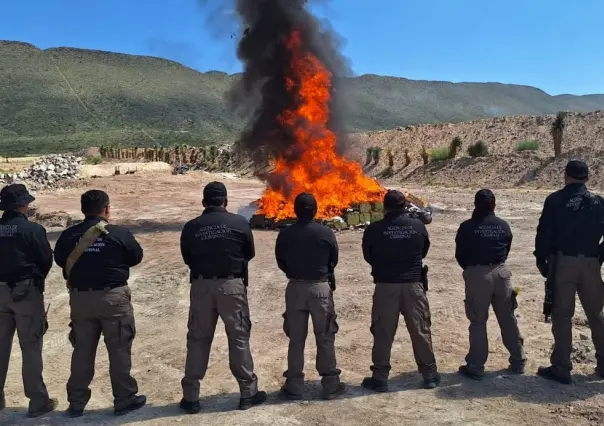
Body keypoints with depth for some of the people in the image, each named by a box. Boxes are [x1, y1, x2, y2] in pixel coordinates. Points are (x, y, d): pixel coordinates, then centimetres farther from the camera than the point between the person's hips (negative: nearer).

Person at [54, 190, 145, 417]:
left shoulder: (69, 235, -3)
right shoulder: (120, 233, -12)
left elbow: (60, 259, 11)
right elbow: (136, 257, 1)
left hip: (80, 298, 4)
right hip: (113, 297, -3)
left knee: (82, 350, 15)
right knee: (119, 349, 8)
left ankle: (76, 402, 24)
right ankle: (124, 399, 17)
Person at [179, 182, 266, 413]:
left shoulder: (191, 227, -2)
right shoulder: (239, 223, -5)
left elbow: (187, 259, 10)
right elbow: (250, 254, 8)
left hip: (201, 286, 2)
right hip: (232, 285, -1)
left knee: (197, 339, 12)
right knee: (239, 338, 9)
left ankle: (190, 397, 17)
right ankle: (248, 392, 17)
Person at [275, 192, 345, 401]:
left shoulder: (285, 234, -5)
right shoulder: (326, 233, -8)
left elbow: (281, 262, 4)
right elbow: (334, 261, 3)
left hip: (295, 288, 1)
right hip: (321, 287, -1)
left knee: (296, 339, 9)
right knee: (325, 338, 9)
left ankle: (294, 386, 13)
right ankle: (330, 384, 13)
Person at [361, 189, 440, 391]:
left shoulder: (374, 229, -9)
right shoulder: (418, 226, -4)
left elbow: (368, 257, 4)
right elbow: (424, 251, 11)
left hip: (386, 286, -2)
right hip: (413, 285, 2)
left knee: (383, 333, 7)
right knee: (421, 330, 13)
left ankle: (380, 378, 13)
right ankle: (429, 375, 23)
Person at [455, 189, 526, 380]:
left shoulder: (467, 227, -8)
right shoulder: (504, 226, 3)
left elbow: (459, 255, -1)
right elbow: (506, 251, 9)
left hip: (477, 274, -3)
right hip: (501, 273, 4)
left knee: (478, 322, 3)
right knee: (508, 319, 15)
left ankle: (476, 366, 7)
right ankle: (518, 361, 26)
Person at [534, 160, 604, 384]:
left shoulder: (555, 200, -3)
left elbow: (543, 233, -6)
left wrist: (541, 260, 4)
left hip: (562, 262, -3)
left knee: (562, 315, 2)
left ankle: (561, 367, 3)